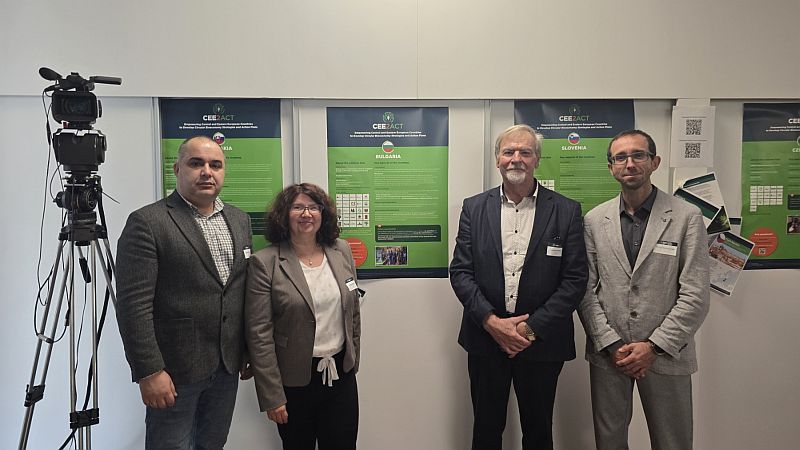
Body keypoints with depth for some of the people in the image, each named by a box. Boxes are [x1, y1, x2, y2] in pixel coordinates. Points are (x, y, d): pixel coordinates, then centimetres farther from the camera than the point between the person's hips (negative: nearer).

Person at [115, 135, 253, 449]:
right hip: (174, 370, -5)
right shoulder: (147, 223, -11)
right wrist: (149, 372, -17)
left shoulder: (239, 220, 8)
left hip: (228, 365, 6)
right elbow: (133, 304, -15)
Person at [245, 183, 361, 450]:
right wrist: (271, 396, -12)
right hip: (294, 380, -3)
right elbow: (259, 335, -12)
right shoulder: (265, 263, -11)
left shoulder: (341, 252, 3)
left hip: (341, 374, 4)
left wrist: (353, 362, 12)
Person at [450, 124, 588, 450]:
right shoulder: (474, 208, 2)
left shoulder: (566, 211, -3)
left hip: (542, 343, -1)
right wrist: (492, 322, -14)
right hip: (485, 339, 1)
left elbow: (575, 280, -6)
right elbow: (460, 272, -2)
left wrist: (531, 328, -13)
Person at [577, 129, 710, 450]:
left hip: (666, 354, -1)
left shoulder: (687, 217, -4)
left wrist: (655, 346, -12)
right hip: (607, 353, 2)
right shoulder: (594, 220, 2)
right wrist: (611, 345, -8)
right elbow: (586, 290, 0)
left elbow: (695, 296, -8)